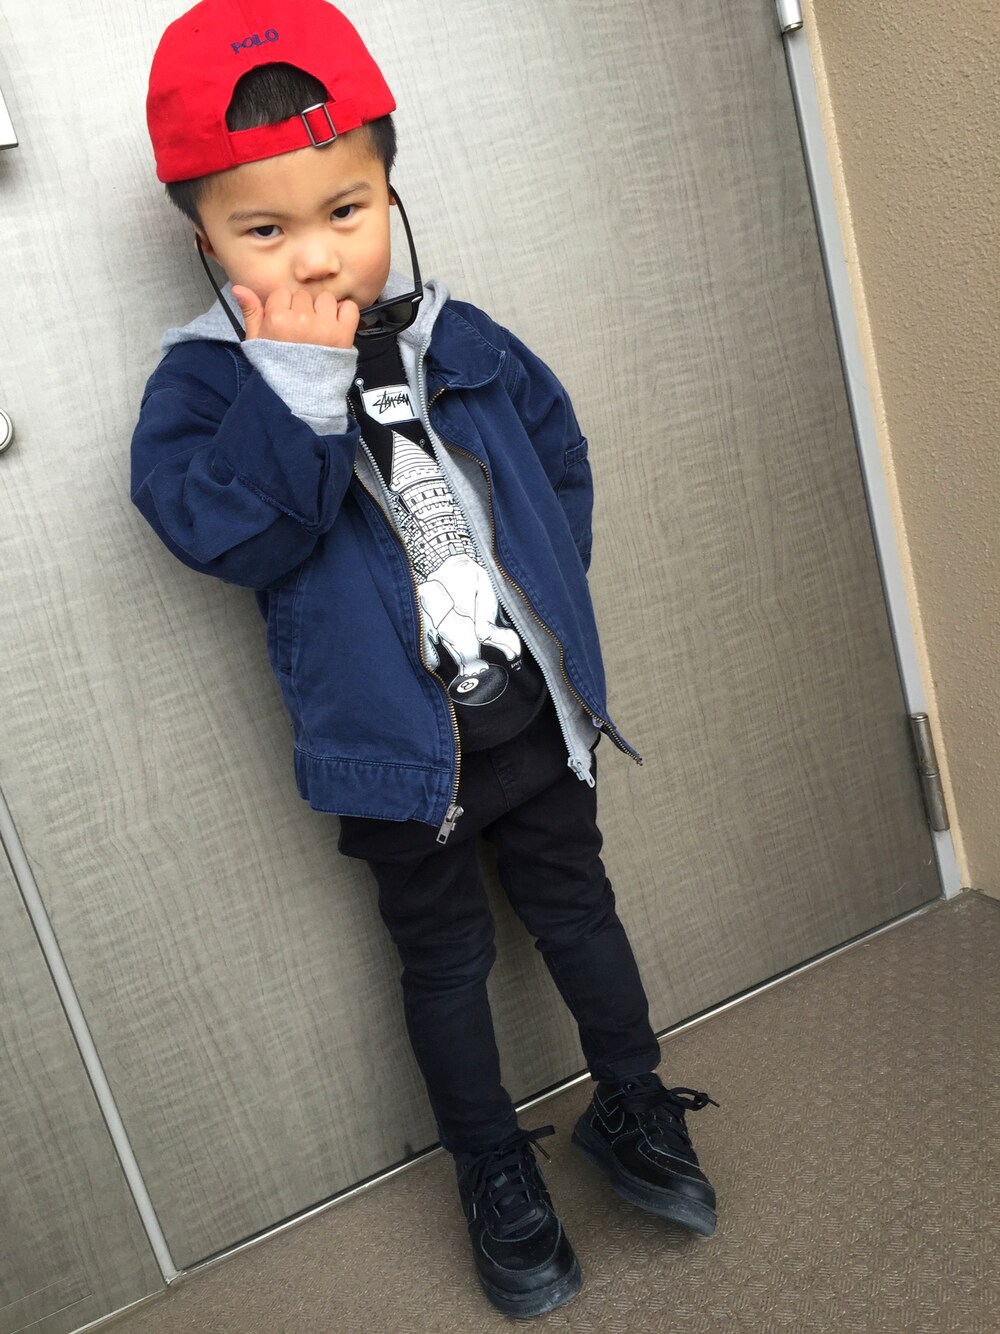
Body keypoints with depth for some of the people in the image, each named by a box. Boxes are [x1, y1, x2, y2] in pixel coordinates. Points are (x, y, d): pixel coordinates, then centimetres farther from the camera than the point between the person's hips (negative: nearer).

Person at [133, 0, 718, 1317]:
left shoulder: (465, 345, -2)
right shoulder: (204, 383, -12)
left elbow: (561, 454, 11)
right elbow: (225, 531, -27)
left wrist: (547, 591, 3)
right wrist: (296, 380, -33)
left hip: (534, 707, 3)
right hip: (397, 746, -3)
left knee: (577, 911, 19)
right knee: (445, 959, 15)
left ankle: (633, 1111, 43)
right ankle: (496, 1176, 37)